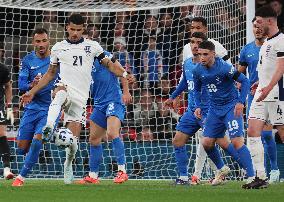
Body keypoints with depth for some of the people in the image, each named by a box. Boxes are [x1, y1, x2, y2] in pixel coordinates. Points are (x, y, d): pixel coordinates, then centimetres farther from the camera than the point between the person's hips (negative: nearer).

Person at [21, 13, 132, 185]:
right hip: (65, 88, 0)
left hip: (81, 96, 0)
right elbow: (51, 73, 23)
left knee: (73, 140, -5)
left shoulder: (92, 46, 11)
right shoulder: (58, 48, 15)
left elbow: (108, 64, 9)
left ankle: (68, 164, 24)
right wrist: (32, 92, 19)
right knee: (60, 93, -42)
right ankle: (49, 128, -59)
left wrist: (124, 74, -10)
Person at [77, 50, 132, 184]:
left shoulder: (102, 56, -5)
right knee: (94, 139, 7)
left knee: (112, 133, -24)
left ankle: (122, 171, -20)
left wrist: (126, 92, -12)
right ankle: (93, 176, 15)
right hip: (99, 104, 8)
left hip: (114, 100, -8)